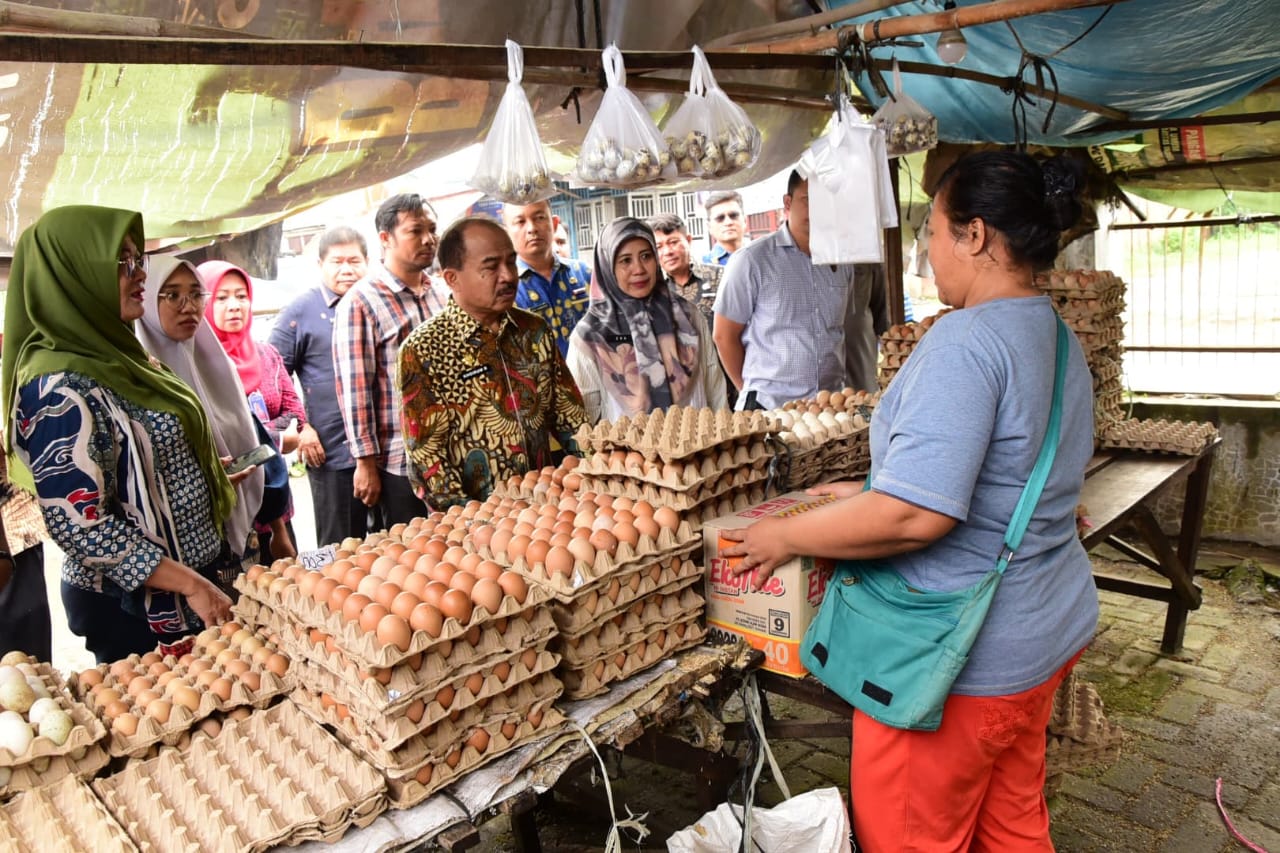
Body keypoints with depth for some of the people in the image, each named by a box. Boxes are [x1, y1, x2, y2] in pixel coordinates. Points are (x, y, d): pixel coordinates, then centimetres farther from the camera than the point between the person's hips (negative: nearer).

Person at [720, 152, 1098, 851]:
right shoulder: (1059, 338, 7)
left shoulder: (966, 340, -24)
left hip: (963, 655, -9)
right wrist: (871, 492, 15)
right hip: (1049, 628, 10)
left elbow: (914, 517, -32)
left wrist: (786, 536, -18)